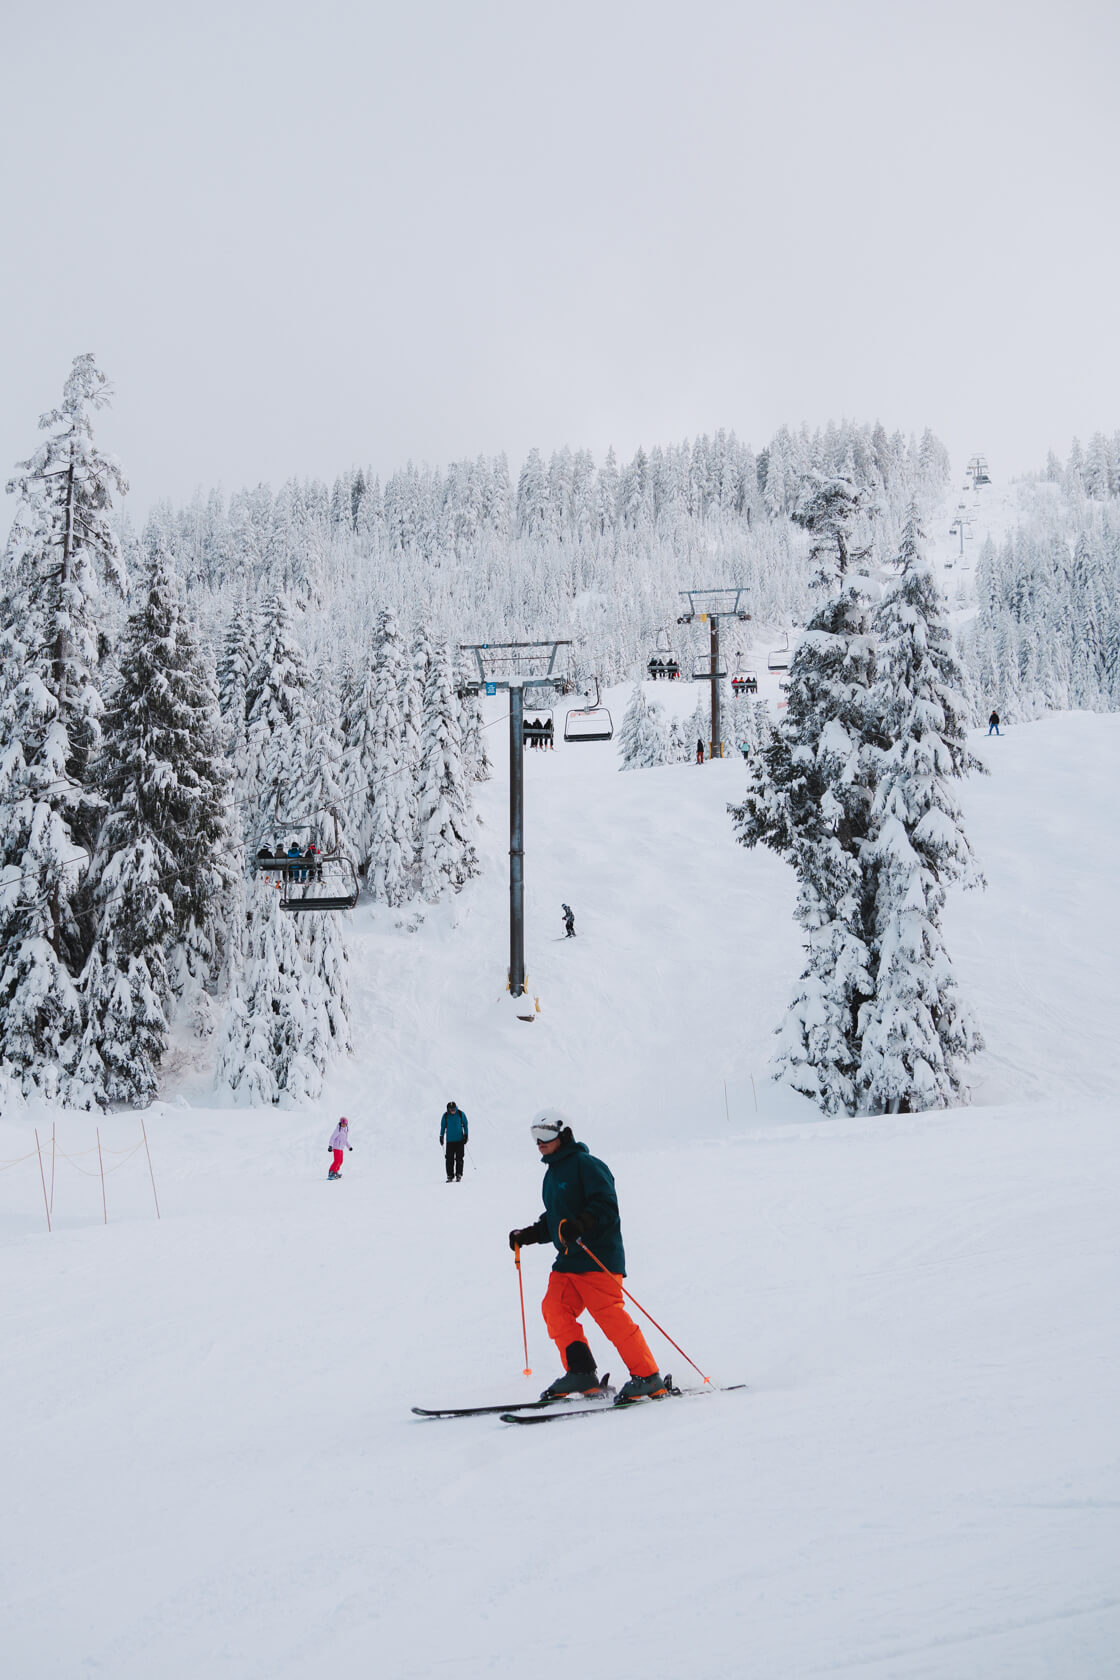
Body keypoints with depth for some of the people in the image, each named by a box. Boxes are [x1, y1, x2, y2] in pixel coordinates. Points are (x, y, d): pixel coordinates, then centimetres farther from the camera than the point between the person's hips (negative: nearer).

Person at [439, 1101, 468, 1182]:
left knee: (459, 1158, -4)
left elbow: (465, 1124, 7)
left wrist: (465, 1135, 2)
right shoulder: (445, 1116, -2)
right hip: (450, 1140, 1)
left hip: (460, 1140, -1)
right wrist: (441, 1136, 6)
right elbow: (443, 1126, 10)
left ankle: (458, 1175, 3)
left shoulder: (461, 1114, -3)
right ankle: (450, 1176, 3)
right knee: (449, 1159, -3)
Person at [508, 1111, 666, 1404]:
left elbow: (607, 1207, -17)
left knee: (609, 1314, -15)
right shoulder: (553, 1173, 21)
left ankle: (648, 1376, -10)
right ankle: (580, 1372, -2)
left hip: (599, 1258, -9)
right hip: (567, 1259, 9)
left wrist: (581, 1224, -31)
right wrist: (528, 1235, 18)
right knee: (554, 1307, -7)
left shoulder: (586, 1165, -7)